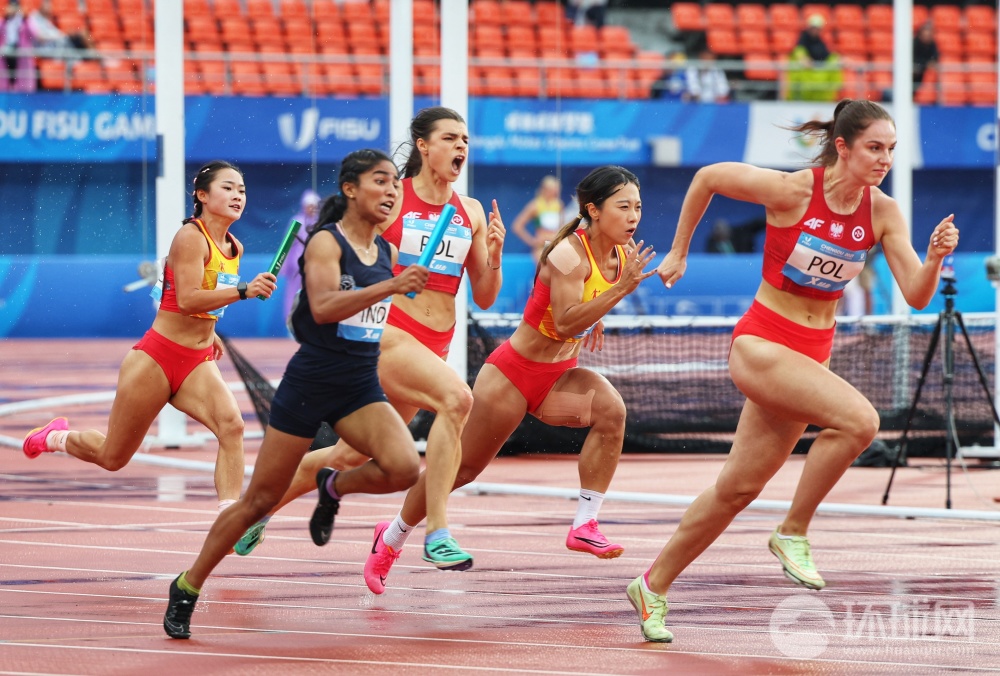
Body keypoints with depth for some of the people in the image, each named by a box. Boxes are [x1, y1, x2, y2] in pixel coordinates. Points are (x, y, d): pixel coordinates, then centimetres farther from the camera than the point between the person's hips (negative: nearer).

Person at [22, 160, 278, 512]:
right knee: (112, 457, 9)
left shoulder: (234, 248, 8)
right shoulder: (191, 237, -16)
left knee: (231, 424, -26)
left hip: (198, 363, 6)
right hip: (157, 358, -6)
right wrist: (243, 290, -37)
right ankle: (57, 437, 41)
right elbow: (187, 300, -29)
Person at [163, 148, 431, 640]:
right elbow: (323, 306, -30)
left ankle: (335, 486, 9)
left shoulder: (387, 253, 7)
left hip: (361, 388, 5)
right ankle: (188, 587, 18)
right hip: (308, 386, -5)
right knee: (260, 501, 0)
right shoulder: (325, 243, -12)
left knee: (404, 469, -23)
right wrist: (391, 286, -36)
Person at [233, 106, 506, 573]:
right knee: (456, 397, -32)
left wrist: (493, 255, -6)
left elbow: (484, 298, 11)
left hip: (433, 348, 6)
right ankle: (437, 534, -29)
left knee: (352, 455, 13)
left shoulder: (471, 213, 10)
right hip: (386, 333, -6)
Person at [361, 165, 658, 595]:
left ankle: (585, 526, -24)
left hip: (560, 376, 6)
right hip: (514, 370, -6)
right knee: (463, 467, 7)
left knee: (611, 410, -28)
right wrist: (620, 290, -40)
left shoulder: (623, 254, -1)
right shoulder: (569, 253, -24)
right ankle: (391, 539, 30)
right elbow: (564, 323, -37)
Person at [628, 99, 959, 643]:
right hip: (762, 343, -6)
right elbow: (707, 177, -2)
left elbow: (916, 295, -6)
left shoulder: (883, 212, -3)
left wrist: (935, 257, -27)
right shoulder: (792, 190, -16)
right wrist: (677, 252, 6)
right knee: (858, 419, -27)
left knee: (739, 487, 11)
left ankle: (654, 586, 25)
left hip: (813, 352, 6)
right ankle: (793, 532, -10)